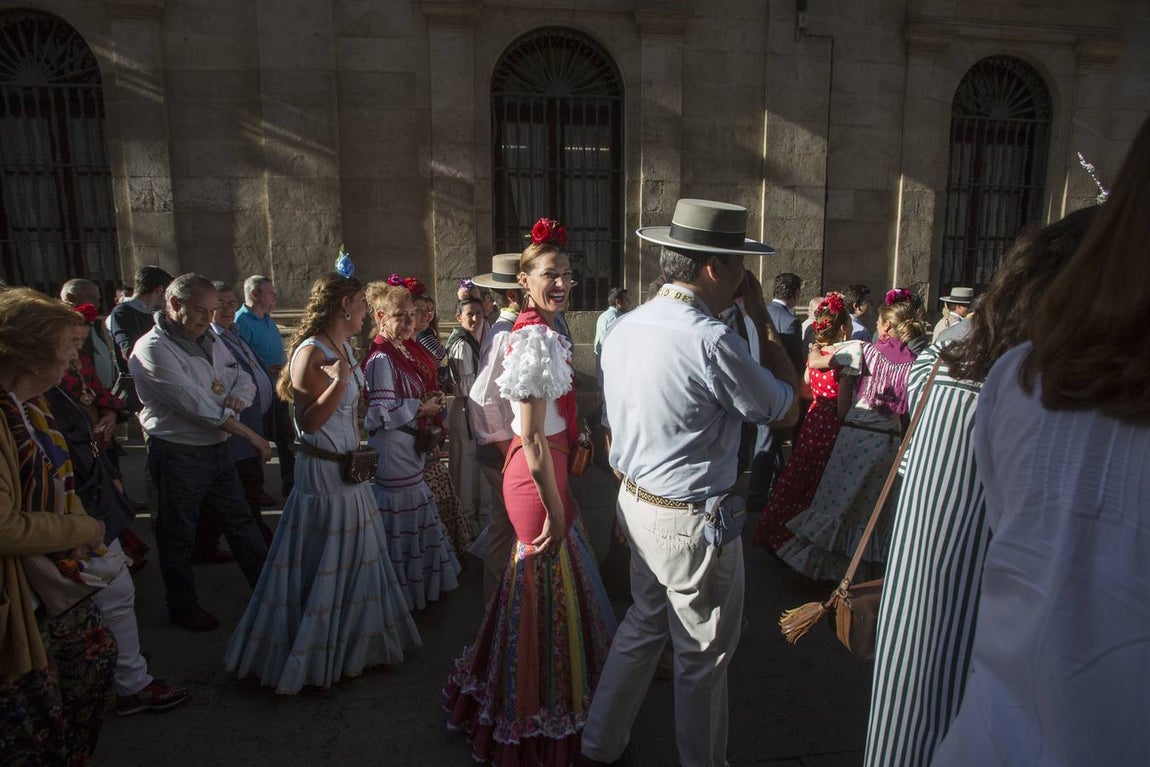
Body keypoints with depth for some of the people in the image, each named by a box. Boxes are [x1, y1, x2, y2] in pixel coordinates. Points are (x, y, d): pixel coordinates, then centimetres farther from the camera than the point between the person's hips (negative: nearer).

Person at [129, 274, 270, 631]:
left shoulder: (208, 340, 7)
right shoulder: (153, 348, -18)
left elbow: (243, 378, 13)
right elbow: (194, 404, -25)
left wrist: (238, 397, -13)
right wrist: (251, 435, -21)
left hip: (217, 449, 7)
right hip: (178, 455, -7)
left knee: (241, 522, 15)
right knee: (179, 535, 11)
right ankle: (183, 607, 29)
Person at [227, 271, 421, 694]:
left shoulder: (344, 347, 9)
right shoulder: (311, 352, -19)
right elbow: (309, 422, -24)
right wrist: (338, 381, -35)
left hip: (349, 469, 9)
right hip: (323, 472, -9)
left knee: (353, 560, 19)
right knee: (319, 567, 4)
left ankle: (350, 644, 38)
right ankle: (302, 658, 23)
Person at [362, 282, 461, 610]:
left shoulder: (406, 350, 9)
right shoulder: (380, 358, -19)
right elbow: (383, 411, -23)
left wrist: (429, 399, 4)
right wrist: (422, 409, -14)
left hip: (411, 447, 10)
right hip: (393, 451, -10)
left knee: (414, 514, 19)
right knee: (400, 514, 1)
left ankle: (419, 579, 34)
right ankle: (403, 591, 15)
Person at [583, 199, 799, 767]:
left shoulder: (623, 329, 1)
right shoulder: (711, 340, -25)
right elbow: (786, 410, -11)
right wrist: (762, 318, -6)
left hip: (636, 503, 8)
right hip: (692, 521, -8)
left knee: (644, 624, 25)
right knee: (703, 655, 13)